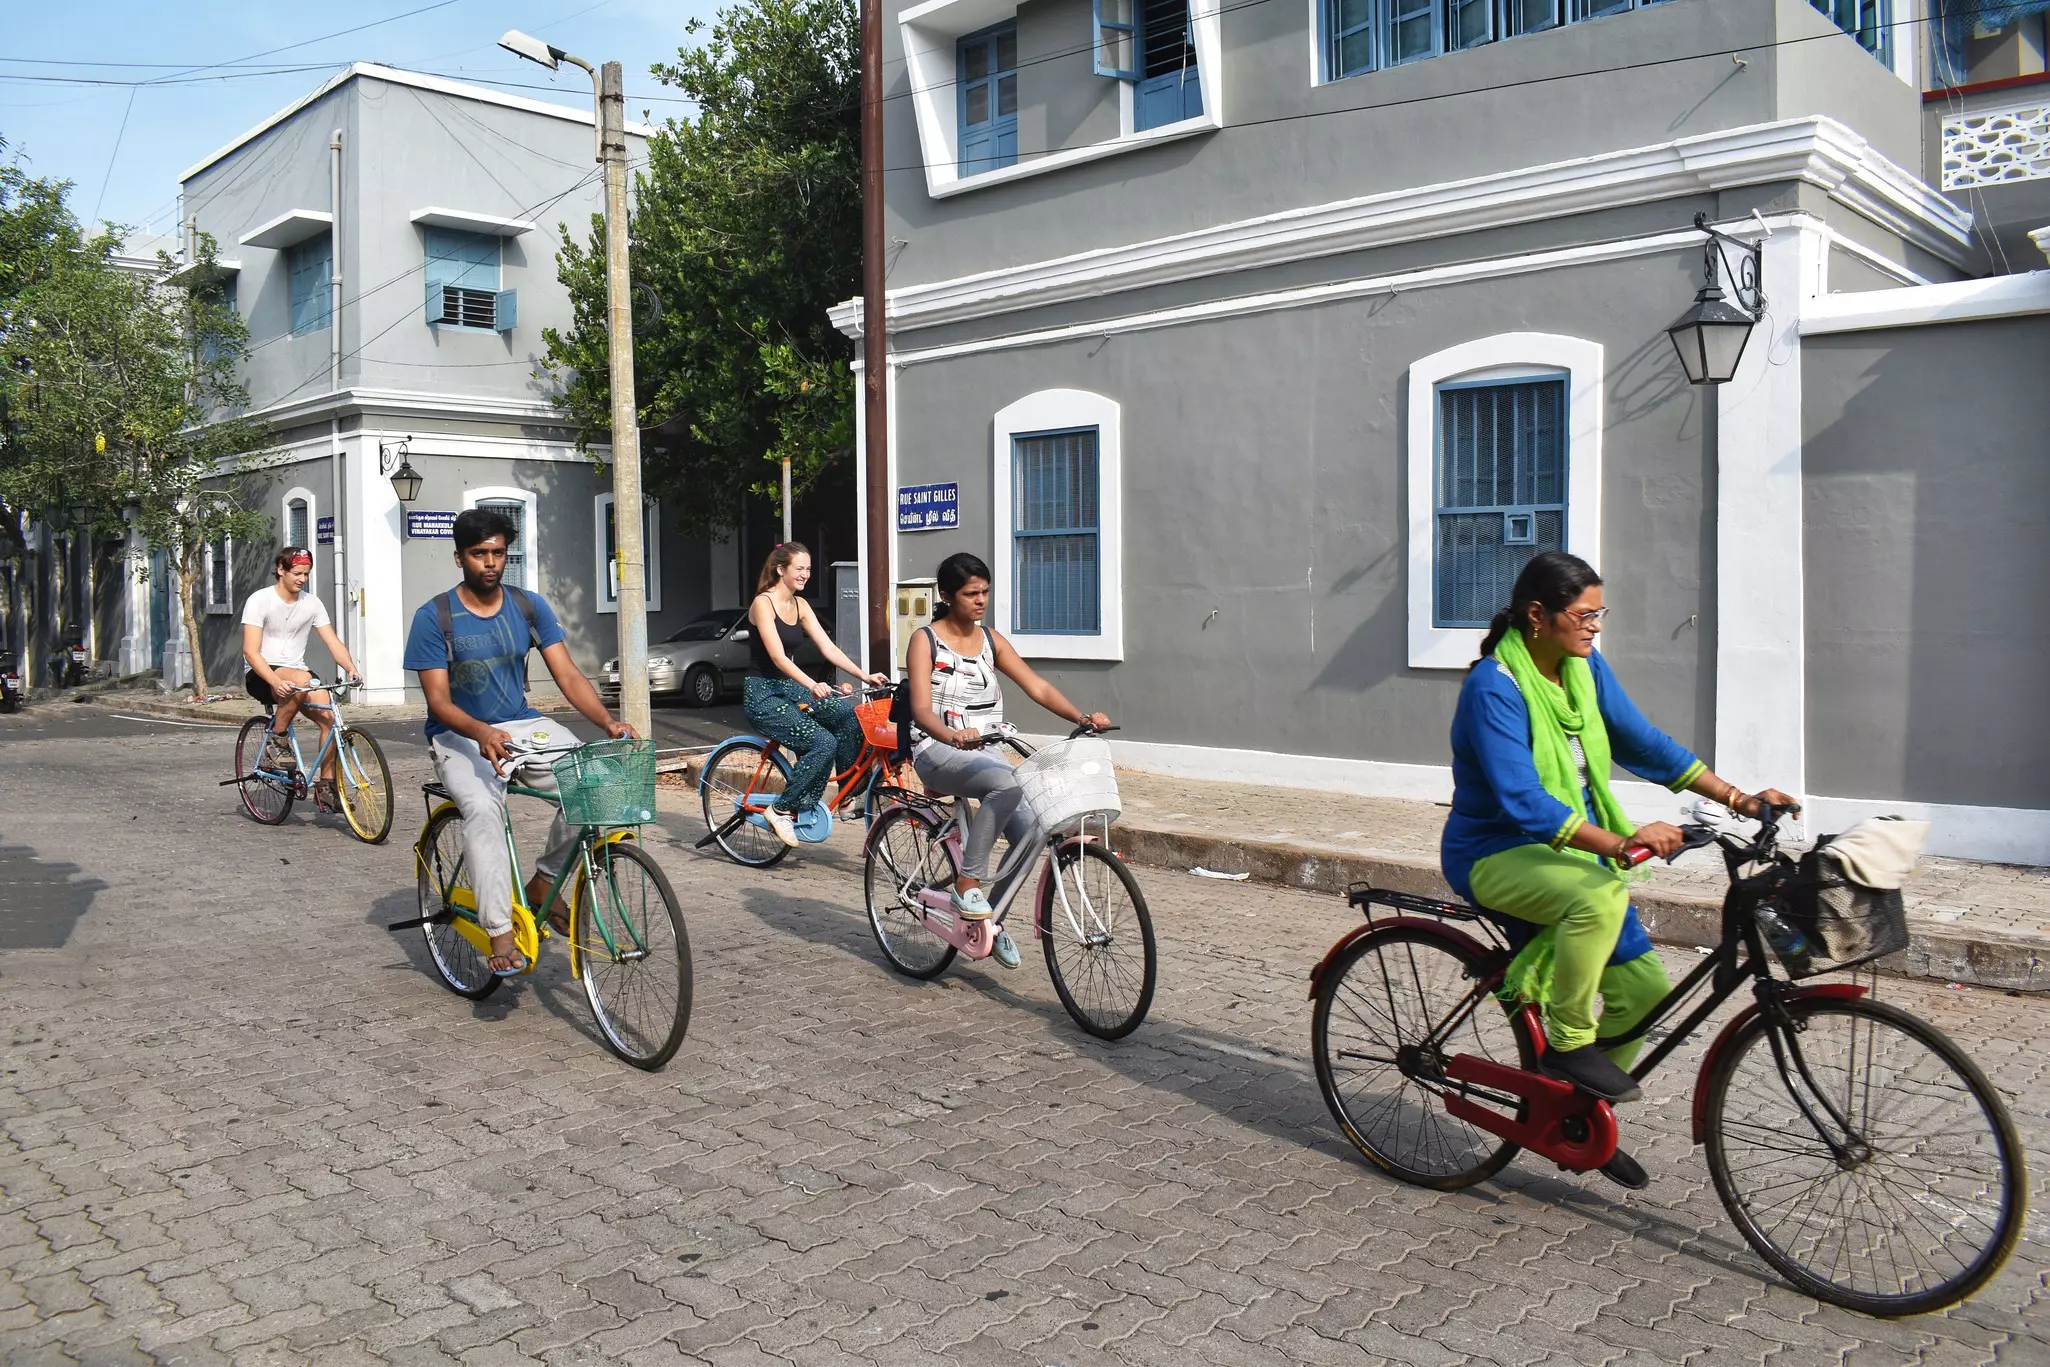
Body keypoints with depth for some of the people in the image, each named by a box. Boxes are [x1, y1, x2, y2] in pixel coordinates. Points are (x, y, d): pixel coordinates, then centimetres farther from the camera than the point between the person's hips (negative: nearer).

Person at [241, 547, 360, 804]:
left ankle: (326, 785, -7)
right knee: (302, 679, -37)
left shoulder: (312, 603, 4)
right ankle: (278, 738, -15)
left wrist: (350, 667, -22)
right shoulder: (260, 600, -10)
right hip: (261, 676, -4)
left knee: (329, 715, -20)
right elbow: (250, 651, -17)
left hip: (296, 670, 5)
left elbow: (333, 642, 0)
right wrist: (276, 682, -34)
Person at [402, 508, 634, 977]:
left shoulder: (530, 607, 1)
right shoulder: (434, 617, -9)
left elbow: (568, 676, -5)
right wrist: (483, 733, -34)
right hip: (459, 736, -3)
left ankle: (542, 882, -1)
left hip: (522, 726, 4)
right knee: (483, 807, -35)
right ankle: (500, 934, -28)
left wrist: (607, 721, -23)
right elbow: (438, 701, -13)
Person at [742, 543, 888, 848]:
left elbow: (828, 647, 4)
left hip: (791, 688, 7)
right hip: (763, 694, -7)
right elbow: (777, 656, -24)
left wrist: (865, 676, -9)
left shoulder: (800, 605, 10)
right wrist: (812, 685, -38)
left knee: (848, 714, -19)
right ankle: (782, 810, -13)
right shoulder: (763, 603, -13)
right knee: (823, 742, -26)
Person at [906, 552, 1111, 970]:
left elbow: (1037, 687, 1)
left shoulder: (991, 639, 10)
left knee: (1029, 831, -15)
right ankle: (967, 884, -24)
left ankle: (990, 915, 7)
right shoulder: (925, 640, -5)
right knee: (1007, 783, -35)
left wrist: (1082, 717, -15)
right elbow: (921, 709, -18)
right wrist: (953, 735, -39)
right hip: (937, 751, -5)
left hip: (983, 752, 6)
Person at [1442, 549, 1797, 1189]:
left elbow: (1645, 744, 7)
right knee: (1600, 894, -37)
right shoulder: (1494, 686, -22)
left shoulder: (1586, 669, 2)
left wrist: (1737, 798, -2)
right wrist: (1617, 842, -41)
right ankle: (1567, 1045, -15)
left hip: (1570, 850, 8)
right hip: (1495, 854, -8)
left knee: (1643, 986, -2)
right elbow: (1521, 801, -31)